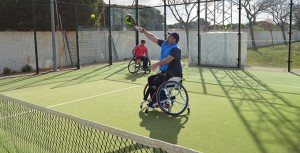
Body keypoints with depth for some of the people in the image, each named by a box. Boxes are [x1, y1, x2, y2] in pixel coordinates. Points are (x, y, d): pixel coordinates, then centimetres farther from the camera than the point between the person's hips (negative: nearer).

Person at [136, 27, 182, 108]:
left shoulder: (175, 49, -17)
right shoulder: (164, 44, 9)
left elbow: (168, 59, -31)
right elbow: (153, 38, 11)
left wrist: (157, 64, -39)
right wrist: (143, 30, 7)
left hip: (174, 74, -9)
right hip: (165, 72, 9)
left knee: (157, 81, -23)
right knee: (150, 79, 7)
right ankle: (153, 99, 11)